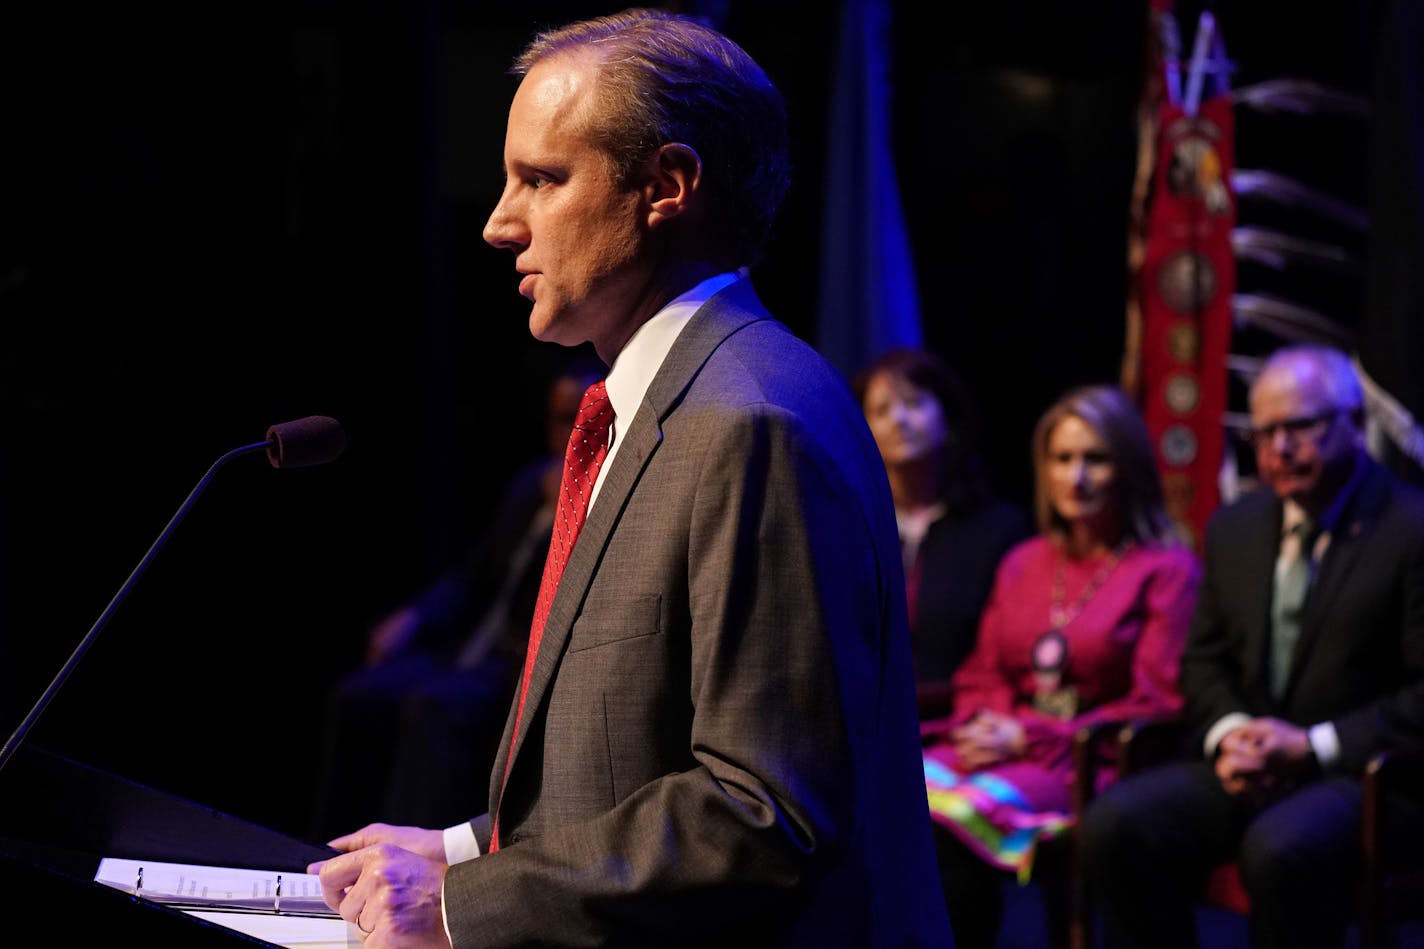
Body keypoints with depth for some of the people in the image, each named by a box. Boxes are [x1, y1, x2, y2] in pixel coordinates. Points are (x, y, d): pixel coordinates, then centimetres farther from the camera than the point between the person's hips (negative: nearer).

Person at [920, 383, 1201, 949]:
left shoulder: (1167, 571, 4)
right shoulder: (1021, 564, 22)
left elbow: (1157, 706, -4)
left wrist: (1031, 738, -11)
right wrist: (982, 726, -3)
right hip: (999, 746, 5)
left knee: (963, 812, -33)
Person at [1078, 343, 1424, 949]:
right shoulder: (1233, 528, 14)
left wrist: (1315, 747, -17)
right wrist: (1228, 733, -4)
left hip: (1362, 774, -5)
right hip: (1247, 765, 6)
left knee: (1281, 849, -38)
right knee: (1114, 822, -22)